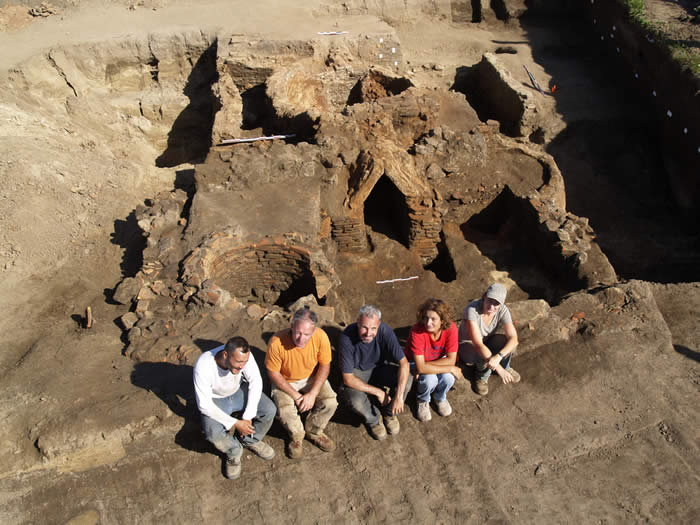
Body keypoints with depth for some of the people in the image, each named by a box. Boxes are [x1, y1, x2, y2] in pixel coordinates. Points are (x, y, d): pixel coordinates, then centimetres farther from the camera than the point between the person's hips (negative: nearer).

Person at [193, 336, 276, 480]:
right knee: (214, 435, -29)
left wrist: (248, 416, -21)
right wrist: (235, 423, -28)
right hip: (215, 400, -3)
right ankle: (234, 452, 6)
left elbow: (255, 381, -16)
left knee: (269, 410, -19)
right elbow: (204, 405, -28)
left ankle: (250, 440, 11)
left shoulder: (243, 354, -29)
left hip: (239, 390, 3)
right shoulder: (203, 367, -36)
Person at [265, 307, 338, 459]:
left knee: (330, 402, -19)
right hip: (285, 382, -2)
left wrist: (312, 394, -21)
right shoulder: (277, 342, -32)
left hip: (312, 378, 2)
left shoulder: (320, 336, -26)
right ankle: (297, 436, 9)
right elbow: (273, 373, -18)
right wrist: (295, 395, -20)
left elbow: (324, 365, -12)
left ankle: (314, 432, 12)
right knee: (285, 411, -26)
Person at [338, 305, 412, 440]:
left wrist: (399, 396, -35)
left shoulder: (385, 331, -26)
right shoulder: (347, 336, -31)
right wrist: (378, 392, -26)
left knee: (407, 379, -25)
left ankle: (389, 412, 5)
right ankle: (373, 419, 5)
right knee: (355, 399, -32)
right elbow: (348, 378, -27)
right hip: (357, 372, -2)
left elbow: (404, 362, -26)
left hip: (380, 368, 2)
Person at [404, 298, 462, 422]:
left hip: (439, 359, 3)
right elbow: (420, 367, -36)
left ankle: (439, 397, 11)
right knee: (430, 380, -31)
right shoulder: (417, 331, -35)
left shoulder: (451, 328, -27)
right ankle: (423, 401, 7)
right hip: (416, 362, -2)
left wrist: (425, 366, -31)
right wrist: (450, 368, -32)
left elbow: (451, 360, -23)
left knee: (448, 378, -27)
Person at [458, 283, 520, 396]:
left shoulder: (502, 310, -21)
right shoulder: (472, 310, -35)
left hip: (486, 341, 5)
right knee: (484, 356, -35)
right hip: (467, 345, -4)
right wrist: (499, 369, -41)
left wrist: (498, 357, -44)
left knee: (508, 343, -25)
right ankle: (482, 377, -1)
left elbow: (514, 338, -25)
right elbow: (478, 345, -39)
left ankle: (506, 368, 7)